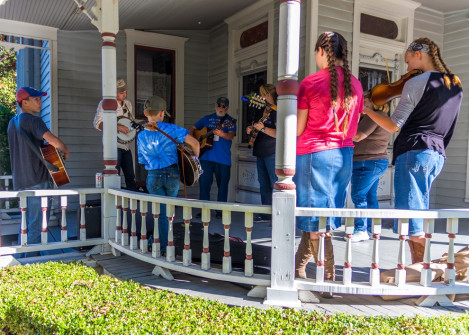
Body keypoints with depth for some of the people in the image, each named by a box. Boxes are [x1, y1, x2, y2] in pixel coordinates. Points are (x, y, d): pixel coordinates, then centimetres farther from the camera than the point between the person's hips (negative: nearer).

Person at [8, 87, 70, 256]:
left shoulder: (12, 123, 16)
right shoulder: (33, 120, -13)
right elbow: (54, 140, -25)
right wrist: (66, 151, -8)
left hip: (20, 181, 9)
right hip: (37, 180, -9)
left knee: (26, 221, 19)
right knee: (37, 223, -1)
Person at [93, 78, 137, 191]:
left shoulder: (128, 104, 14)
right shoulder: (105, 103, -5)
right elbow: (97, 123, -13)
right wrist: (117, 127, -22)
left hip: (126, 146, 6)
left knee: (130, 177, 9)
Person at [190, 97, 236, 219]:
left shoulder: (230, 121, 5)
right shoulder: (207, 118, 14)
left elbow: (231, 136, -12)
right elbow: (192, 129, 19)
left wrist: (221, 134, -32)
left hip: (223, 159, -2)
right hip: (206, 157, 2)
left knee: (222, 185, 4)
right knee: (204, 184, 1)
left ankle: (220, 211, 16)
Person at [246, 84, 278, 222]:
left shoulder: (276, 112, -10)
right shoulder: (260, 112, 18)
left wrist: (263, 129, -26)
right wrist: (251, 130, 8)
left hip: (272, 153, -9)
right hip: (261, 152, 9)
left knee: (275, 184, -11)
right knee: (263, 183, 11)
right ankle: (266, 214, 18)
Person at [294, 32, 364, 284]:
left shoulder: (310, 82, -7)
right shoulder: (355, 84, 10)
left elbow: (298, 128, -7)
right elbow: (353, 129, 13)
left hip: (313, 153, -6)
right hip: (344, 153, 6)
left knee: (315, 219, 2)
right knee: (324, 217, 14)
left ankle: (327, 278, 7)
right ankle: (299, 268, 27)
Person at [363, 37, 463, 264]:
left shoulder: (416, 83, -8)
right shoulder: (455, 85, 15)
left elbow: (393, 126, -8)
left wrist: (367, 109, 3)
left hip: (414, 151, -9)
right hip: (437, 154, 9)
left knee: (410, 217, -4)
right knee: (419, 214, 17)